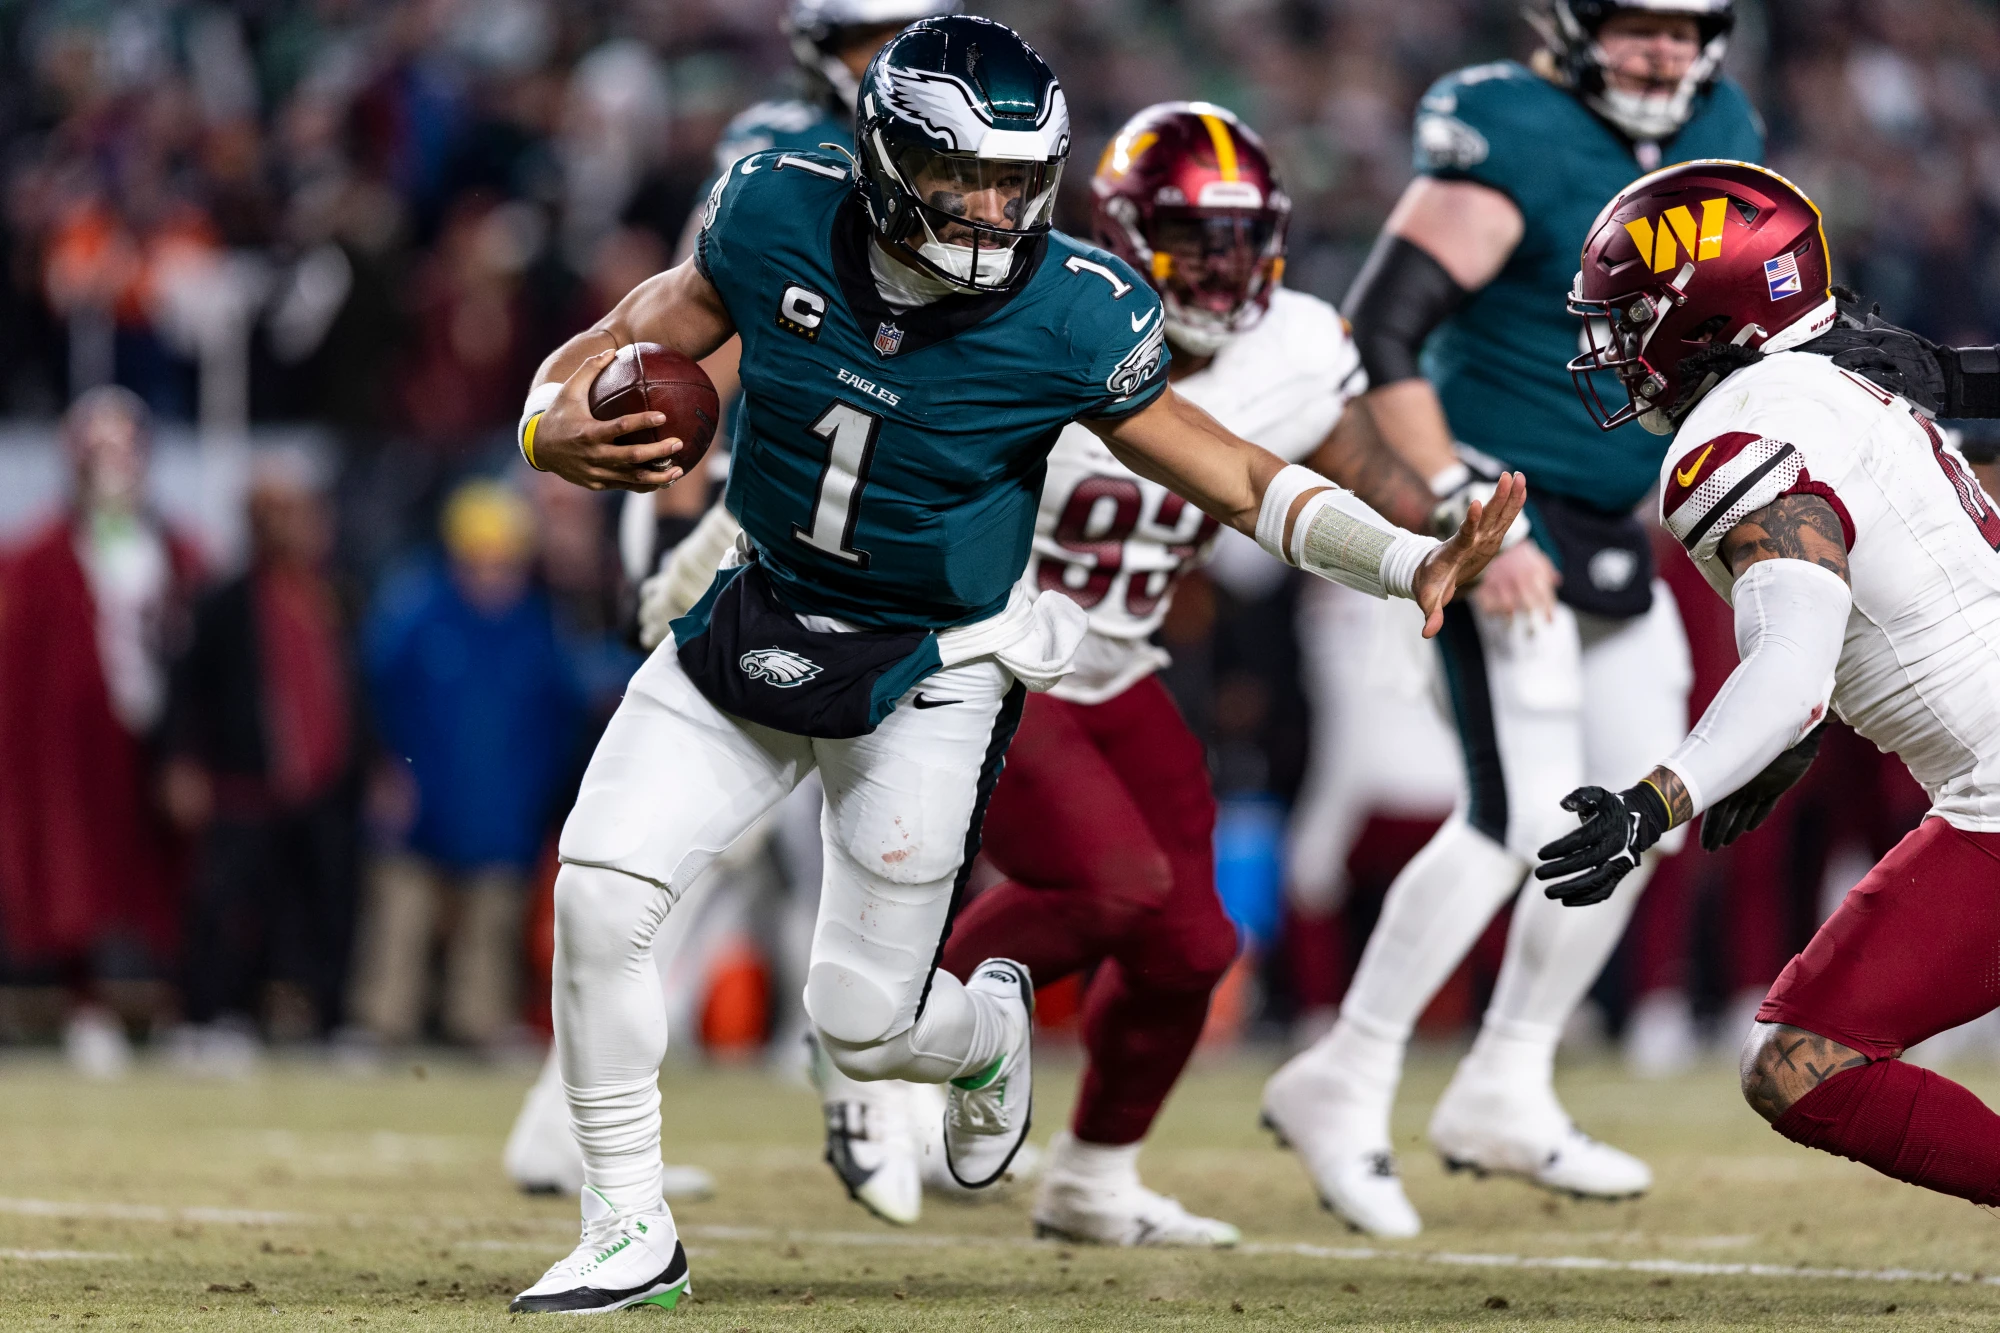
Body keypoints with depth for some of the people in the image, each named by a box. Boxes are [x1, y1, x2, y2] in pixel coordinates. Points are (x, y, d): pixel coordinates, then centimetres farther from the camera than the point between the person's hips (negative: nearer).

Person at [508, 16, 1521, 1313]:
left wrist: (1409, 560, -22)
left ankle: (989, 1034, 39)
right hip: (759, 618, 3)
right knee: (597, 896, -11)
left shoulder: (1071, 318, -21)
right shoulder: (775, 220, -16)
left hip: (925, 675, -3)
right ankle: (631, 1230, 8)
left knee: (863, 1023, -2)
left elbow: (1237, 477, -10)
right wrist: (556, 430, -24)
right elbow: (621, 346, -2)